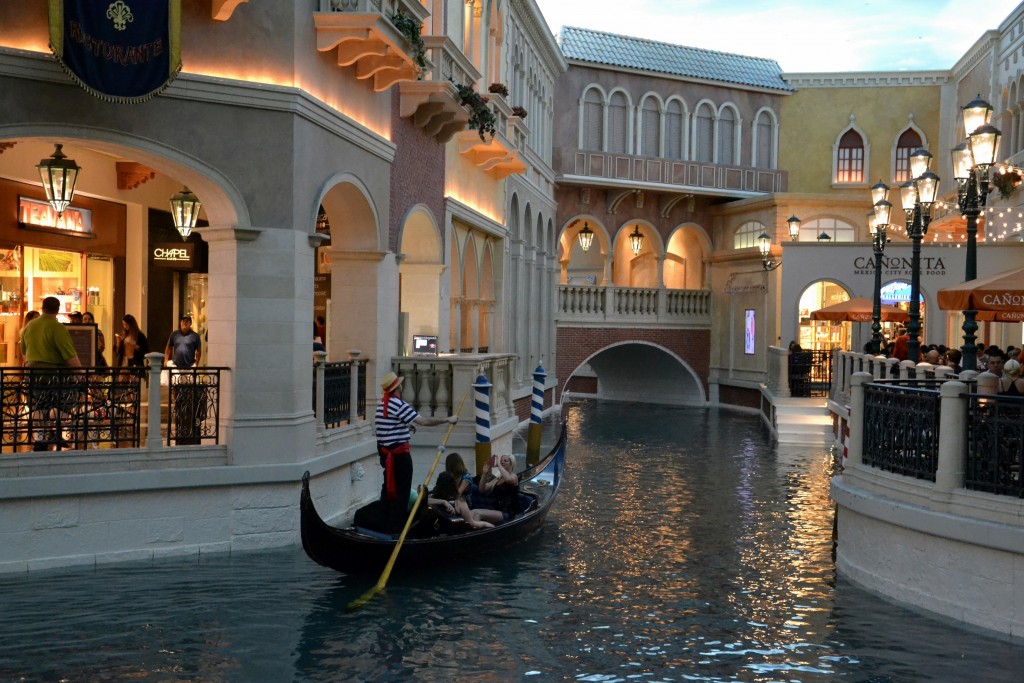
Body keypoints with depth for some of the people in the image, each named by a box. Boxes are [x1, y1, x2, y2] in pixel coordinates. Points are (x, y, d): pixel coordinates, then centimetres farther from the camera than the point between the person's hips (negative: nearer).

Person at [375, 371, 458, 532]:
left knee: (389, 486, 19)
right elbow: (424, 421, -23)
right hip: (399, 454, -9)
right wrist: (447, 420, -14)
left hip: (385, 451, 9)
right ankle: (396, 525, 3)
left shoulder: (382, 403, 9)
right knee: (401, 489, 0)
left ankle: (386, 521, 28)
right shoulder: (398, 404, -20)